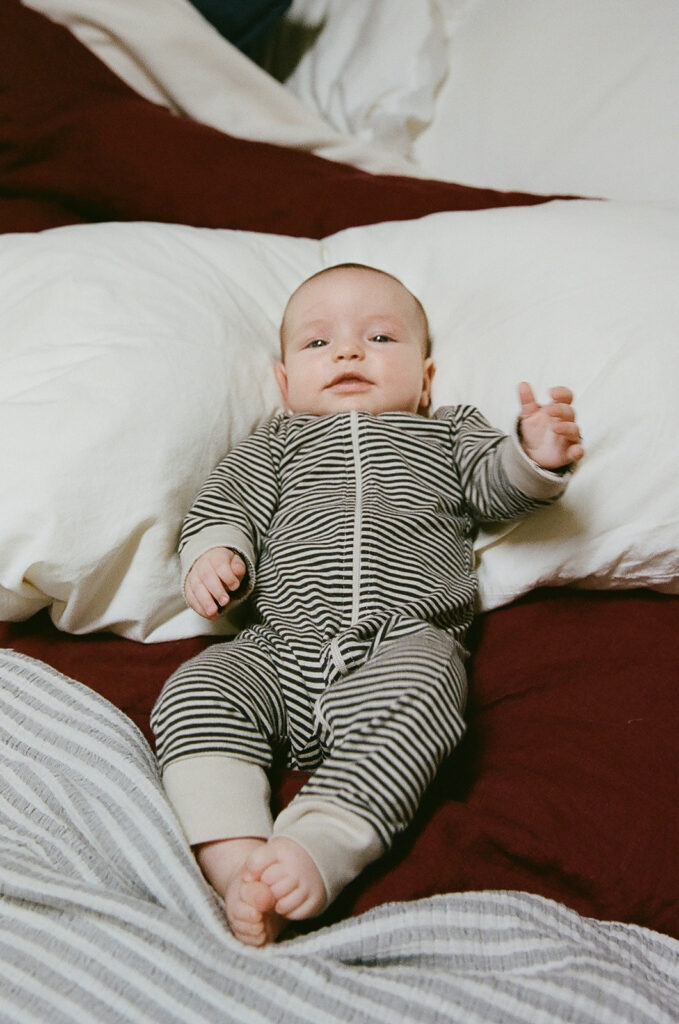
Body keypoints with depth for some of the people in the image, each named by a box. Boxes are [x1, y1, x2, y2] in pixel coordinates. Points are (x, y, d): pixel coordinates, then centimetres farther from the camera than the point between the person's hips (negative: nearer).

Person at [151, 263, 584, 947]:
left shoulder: (448, 431, 29)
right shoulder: (279, 442, 31)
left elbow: (493, 486, 14)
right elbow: (224, 503, 23)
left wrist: (535, 457, -9)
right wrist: (214, 553, 0)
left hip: (407, 641, -2)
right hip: (280, 646, 2)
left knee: (414, 694, -36)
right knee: (196, 692, -25)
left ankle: (316, 852, -43)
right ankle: (236, 862, -34)